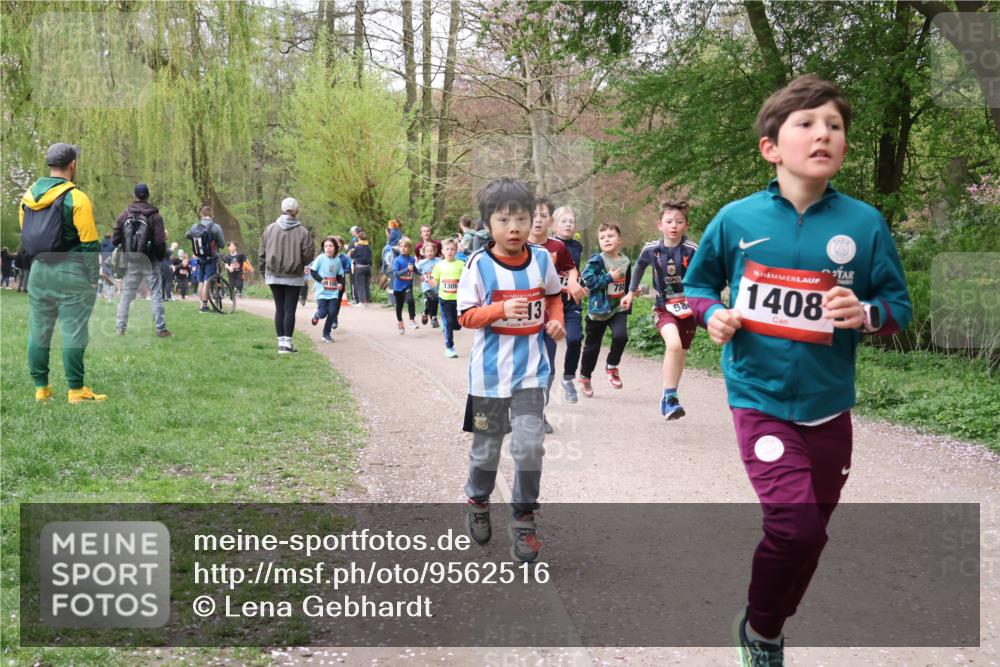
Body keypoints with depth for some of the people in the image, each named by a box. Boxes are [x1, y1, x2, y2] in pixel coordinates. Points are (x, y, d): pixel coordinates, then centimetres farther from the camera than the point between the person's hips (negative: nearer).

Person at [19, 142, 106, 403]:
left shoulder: (28, 196, 8)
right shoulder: (76, 198, -12)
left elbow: (25, 237, 14)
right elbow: (89, 243, -13)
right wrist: (93, 278, -5)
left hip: (39, 271, 6)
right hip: (71, 273, -6)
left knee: (38, 331, 11)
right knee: (73, 333, -2)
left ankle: (41, 388, 16)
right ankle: (76, 391, 1)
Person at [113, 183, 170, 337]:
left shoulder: (124, 214, -1)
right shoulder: (154, 216, -8)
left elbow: (115, 239, -2)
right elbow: (160, 241, -12)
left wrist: (125, 250, 16)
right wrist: (161, 256, 4)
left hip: (130, 262, 2)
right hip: (149, 261, -2)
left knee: (126, 295, 10)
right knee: (156, 295, 4)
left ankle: (120, 328, 10)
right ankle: (160, 328, 2)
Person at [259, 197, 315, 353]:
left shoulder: (269, 229, -1)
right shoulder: (302, 232, -10)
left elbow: (262, 253, 4)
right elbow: (309, 255, -9)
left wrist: (263, 270, 15)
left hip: (273, 276, 3)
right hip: (294, 277, -3)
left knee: (279, 308, 10)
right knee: (290, 309, 1)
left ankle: (281, 343, 11)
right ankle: (287, 344, -1)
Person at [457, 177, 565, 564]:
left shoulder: (541, 259, -2)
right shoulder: (479, 264, -12)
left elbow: (553, 296, 16)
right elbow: (466, 316, -10)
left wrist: (556, 321, -3)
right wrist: (502, 309, -25)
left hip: (530, 371, 1)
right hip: (489, 372, -1)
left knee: (530, 446, -9)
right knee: (486, 446, 14)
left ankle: (524, 518, 7)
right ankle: (478, 502, 40)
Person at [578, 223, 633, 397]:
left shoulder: (625, 261, 5)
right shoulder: (597, 260, -11)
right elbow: (588, 280, -20)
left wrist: (632, 292, -1)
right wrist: (609, 277, -18)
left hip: (619, 308, 3)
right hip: (598, 309, -3)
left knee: (621, 335, -22)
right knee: (592, 345, 8)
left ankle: (612, 366, 5)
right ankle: (585, 378, 28)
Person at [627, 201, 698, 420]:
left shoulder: (692, 250, -16)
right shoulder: (651, 250, -6)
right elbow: (640, 266, 16)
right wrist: (632, 290, 29)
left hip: (689, 307, 0)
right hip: (664, 307, 0)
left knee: (680, 354, 12)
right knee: (673, 344, -25)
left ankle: (669, 399, 32)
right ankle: (669, 396, -15)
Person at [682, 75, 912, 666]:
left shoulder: (865, 224, -6)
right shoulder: (736, 220, -5)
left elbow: (900, 306, 2)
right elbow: (697, 285, 10)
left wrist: (868, 313, -19)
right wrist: (713, 314, -10)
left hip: (829, 405, 3)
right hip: (760, 397, -2)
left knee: (811, 534, 15)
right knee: (795, 524, -18)